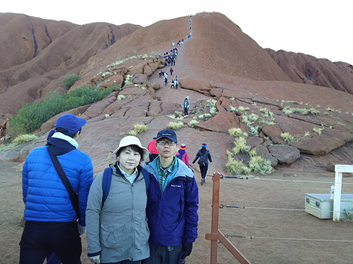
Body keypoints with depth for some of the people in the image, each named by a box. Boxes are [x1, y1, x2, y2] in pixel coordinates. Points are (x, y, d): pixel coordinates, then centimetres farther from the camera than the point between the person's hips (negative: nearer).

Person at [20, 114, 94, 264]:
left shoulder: (33, 154, 4)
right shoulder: (83, 160, -8)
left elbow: (26, 191, 11)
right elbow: (85, 197, -5)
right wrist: (82, 224, 11)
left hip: (32, 228, 2)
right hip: (65, 229, -2)